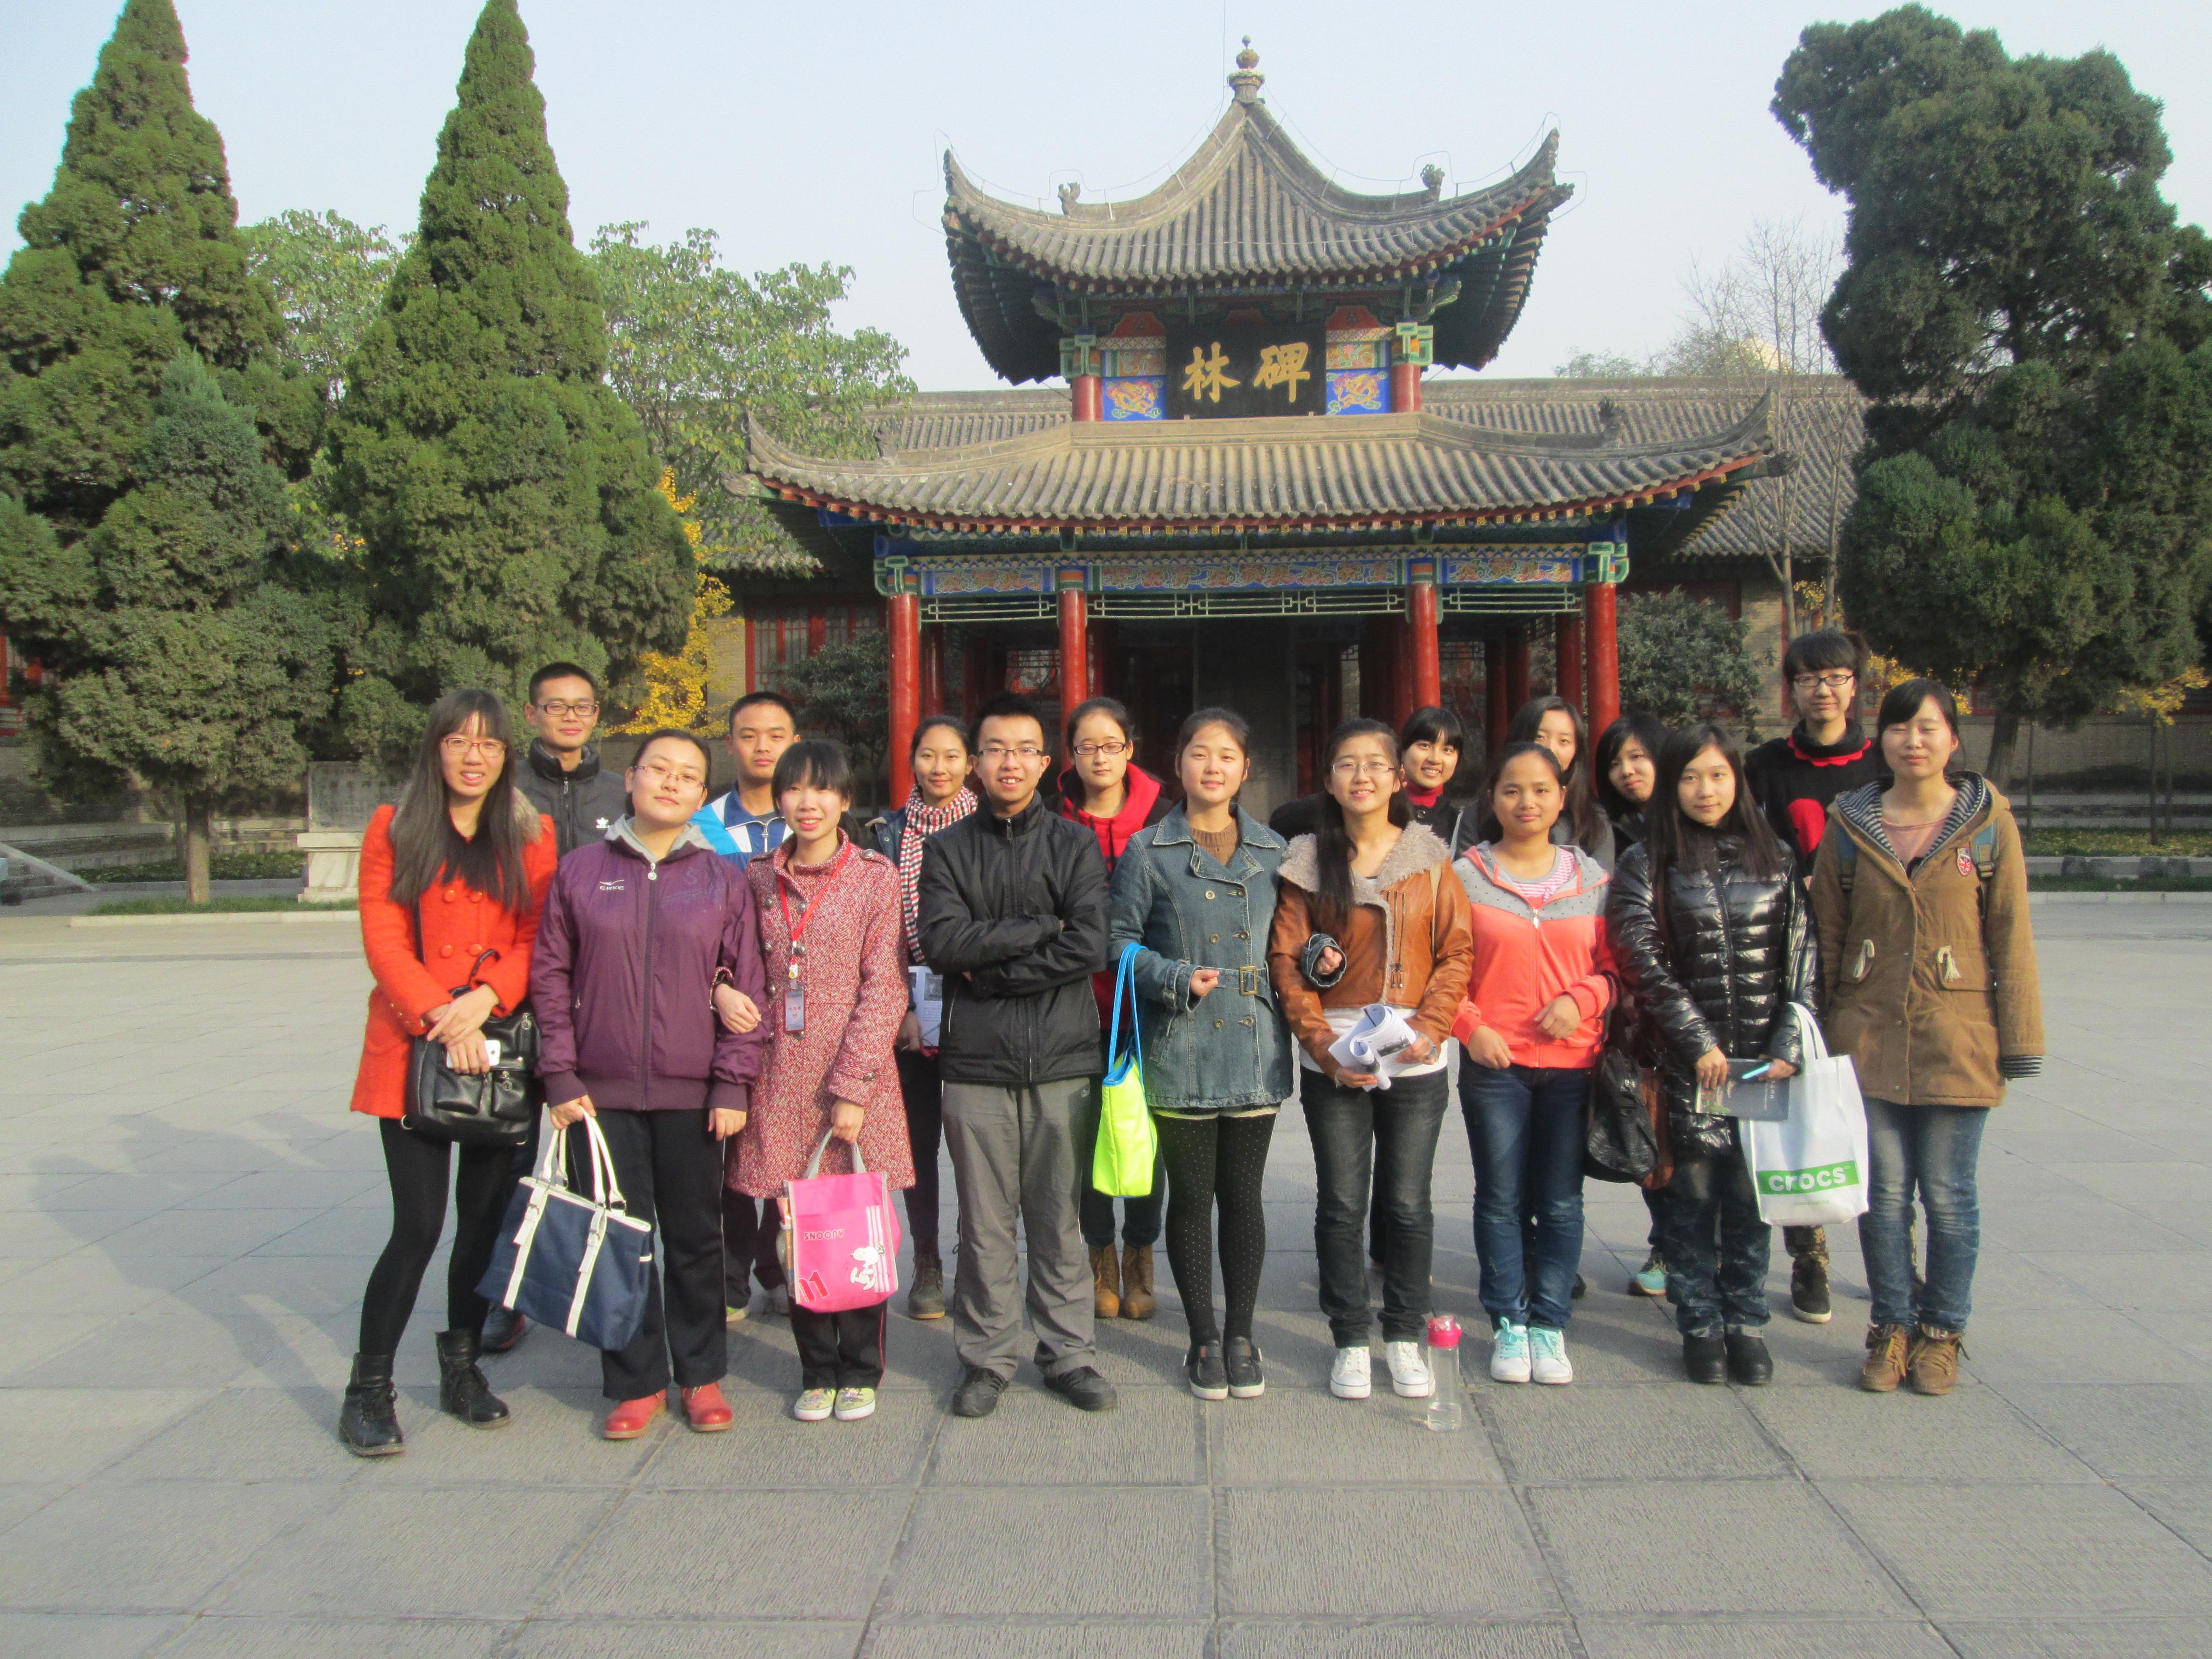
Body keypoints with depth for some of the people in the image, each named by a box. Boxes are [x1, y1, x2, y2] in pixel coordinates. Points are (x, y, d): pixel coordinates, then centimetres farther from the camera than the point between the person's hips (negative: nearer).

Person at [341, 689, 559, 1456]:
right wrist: (440, 1018, -15)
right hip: (413, 1049, -2)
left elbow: (536, 937, 2)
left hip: (500, 1047, 2)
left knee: (484, 1217, 8)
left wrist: (486, 999, -15)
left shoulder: (530, 835, 9)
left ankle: (461, 1369, 26)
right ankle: (368, 1391, 10)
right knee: (419, 1225, -6)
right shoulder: (394, 830, 4)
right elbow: (383, 939, -3)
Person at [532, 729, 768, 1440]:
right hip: (602, 1092, 0)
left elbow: (747, 986, 2)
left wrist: (734, 1084, -4)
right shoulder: (581, 872, 4)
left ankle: (701, 1375, 24)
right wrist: (561, 1074, -2)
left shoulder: (722, 879, 3)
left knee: (695, 1236, 9)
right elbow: (551, 974, 4)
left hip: (692, 1093, 0)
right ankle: (636, 1382, 21)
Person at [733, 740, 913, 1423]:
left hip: (857, 1077, -3)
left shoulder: (876, 876, -1)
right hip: (782, 1080, 3)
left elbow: (884, 989, -6)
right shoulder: (759, 879, 9)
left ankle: (859, 1372, 20)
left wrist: (853, 1085, -11)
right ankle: (817, 1371, 22)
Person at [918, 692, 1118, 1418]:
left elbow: (1090, 948, -8)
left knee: (1059, 1217, 8)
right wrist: (1041, 928, -11)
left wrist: (989, 970, -8)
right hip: (976, 1063, 0)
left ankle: (1069, 1351, 21)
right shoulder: (947, 848, 8)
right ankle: (987, 1357, 20)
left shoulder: (1075, 845, 6)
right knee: (985, 1222, 6)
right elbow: (943, 942, -8)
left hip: (1062, 1059, 0)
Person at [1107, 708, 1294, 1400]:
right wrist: (1177, 979, -15)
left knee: (1243, 1194, 9)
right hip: (1180, 1053, -2)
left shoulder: (1273, 850, 10)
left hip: (1256, 1049, 2)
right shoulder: (1147, 850, 0)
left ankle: (1241, 1335, 24)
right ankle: (1203, 1338, 22)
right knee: (1190, 1196, 6)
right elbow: (1120, 940, -1)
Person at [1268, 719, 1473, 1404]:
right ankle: (1351, 1340, 20)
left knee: (1409, 1203, 8)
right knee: (1341, 1204, 6)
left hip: (1415, 1061, 1)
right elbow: (1285, 959, -1)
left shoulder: (1428, 856, 3)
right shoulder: (1308, 860, 1)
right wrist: (1322, 1044, -10)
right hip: (1333, 1060, 0)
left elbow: (1457, 950, 2)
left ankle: (1405, 1336, 24)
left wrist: (1429, 1027, -11)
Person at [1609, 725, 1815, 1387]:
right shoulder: (1645, 865, 1)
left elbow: (1801, 957, 5)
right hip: (1688, 1064, -2)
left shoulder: (1776, 860, 8)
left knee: (1751, 1192, 6)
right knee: (1693, 1195, 3)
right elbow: (1644, 961, -7)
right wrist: (1700, 1042, -11)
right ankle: (1701, 1326, 16)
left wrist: (1788, 1047, -5)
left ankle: (1745, 1322, 19)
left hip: (1764, 1060, 2)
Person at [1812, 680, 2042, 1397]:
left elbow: (2010, 935, 1)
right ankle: (1892, 1329, 21)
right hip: (1869, 1034, 1)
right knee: (1883, 1192, 5)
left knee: (1948, 1194, 6)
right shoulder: (1850, 825, 4)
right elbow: (1826, 936, 8)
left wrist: (2017, 1037, -2)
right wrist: (1818, 1033, 5)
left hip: (1958, 1036, -1)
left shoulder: (1988, 822, 0)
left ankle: (1941, 1332, 23)